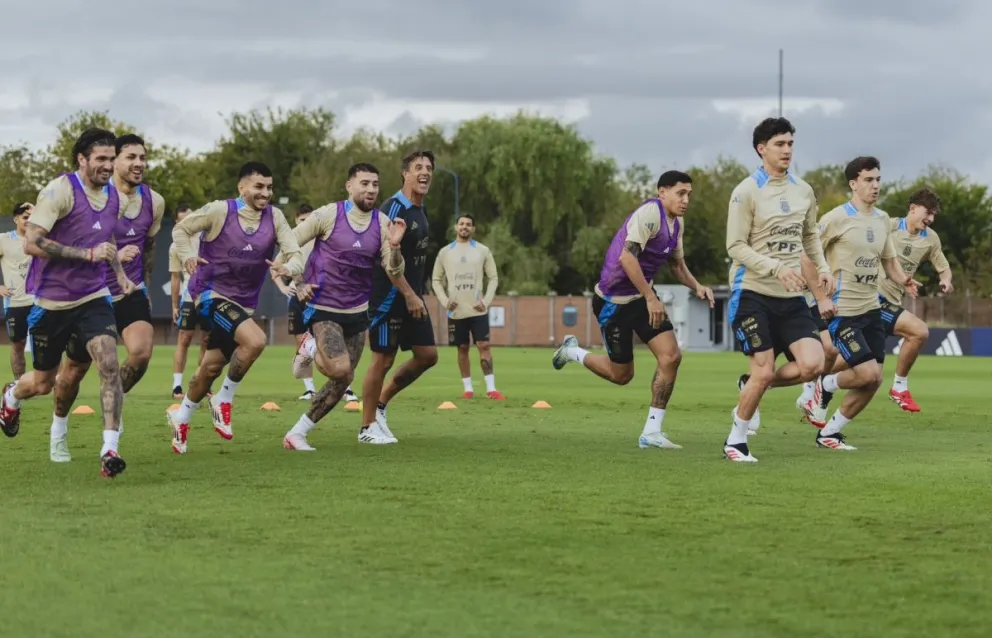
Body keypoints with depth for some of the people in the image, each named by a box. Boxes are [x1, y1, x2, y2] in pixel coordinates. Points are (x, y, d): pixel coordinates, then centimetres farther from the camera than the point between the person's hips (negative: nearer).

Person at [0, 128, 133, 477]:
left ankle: (110, 448, -20)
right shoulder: (59, 191, -16)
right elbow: (32, 242, -24)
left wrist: (120, 274, 11)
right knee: (43, 383, 12)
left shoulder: (116, 200, 6)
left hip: (93, 298, 4)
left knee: (109, 363, -21)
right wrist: (88, 254, -26)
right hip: (51, 301, -4)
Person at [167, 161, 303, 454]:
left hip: (243, 303, 6)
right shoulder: (220, 211, -12)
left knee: (211, 367, 14)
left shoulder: (274, 218, -2)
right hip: (211, 295, -6)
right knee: (255, 340, -28)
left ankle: (181, 418, 38)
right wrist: (188, 256, -19)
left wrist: (289, 268, -31)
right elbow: (181, 229, -1)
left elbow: (295, 253, -8)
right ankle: (224, 400, -8)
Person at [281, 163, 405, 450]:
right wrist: (298, 285, -10)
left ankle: (297, 434, 18)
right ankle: (312, 349, 10)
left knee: (343, 381, 5)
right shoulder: (328, 215, -11)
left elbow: (394, 273, -2)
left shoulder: (383, 223, 1)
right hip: (323, 309, -5)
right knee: (340, 369, -23)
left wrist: (394, 246, -20)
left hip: (357, 312, 5)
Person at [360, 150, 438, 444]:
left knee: (428, 355, 7)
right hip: (389, 296, -9)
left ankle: (380, 403, 22)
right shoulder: (394, 208, -16)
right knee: (383, 359, -2)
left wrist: (417, 294, 16)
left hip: (412, 296, 9)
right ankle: (367, 427, 10)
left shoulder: (420, 211, 12)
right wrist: (409, 295, -22)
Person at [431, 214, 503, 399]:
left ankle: (491, 388, -7)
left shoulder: (483, 251, 3)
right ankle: (468, 388, 11)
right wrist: (445, 300, -5)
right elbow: (436, 280, 10)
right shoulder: (445, 252, 5)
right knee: (462, 348, 5)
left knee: (484, 345, -8)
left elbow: (493, 278, 6)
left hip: (478, 310, -1)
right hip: (456, 311, 1)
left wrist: (486, 301, -7)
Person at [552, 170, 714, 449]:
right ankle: (572, 352, 31)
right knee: (621, 374, 2)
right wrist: (650, 298, -31)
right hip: (614, 300, -8)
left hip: (642, 297, 8)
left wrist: (696, 286, 1)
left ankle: (652, 432, -2)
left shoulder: (676, 222, 8)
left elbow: (677, 264, 21)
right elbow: (626, 257, -32)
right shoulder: (650, 213, -22)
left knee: (671, 356, -9)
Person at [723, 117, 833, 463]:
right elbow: (735, 246, -12)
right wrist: (777, 268, -23)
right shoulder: (747, 192, -9)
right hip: (753, 294, -5)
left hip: (791, 297, 5)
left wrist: (822, 267, 6)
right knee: (763, 371, -8)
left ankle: (753, 384, 16)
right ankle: (735, 441, 12)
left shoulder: (803, 191, 10)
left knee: (812, 364, -10)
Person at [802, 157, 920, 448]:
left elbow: (889, 260, 19)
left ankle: (829, 433, 16)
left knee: (874, 381, 3)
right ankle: (825, 385, 15)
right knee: (868, 373, -16)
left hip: (871, 309, 7)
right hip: (842, 311, -7)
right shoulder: (836, 219, -11)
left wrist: (903, 280, -3)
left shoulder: (882, 220, 10)